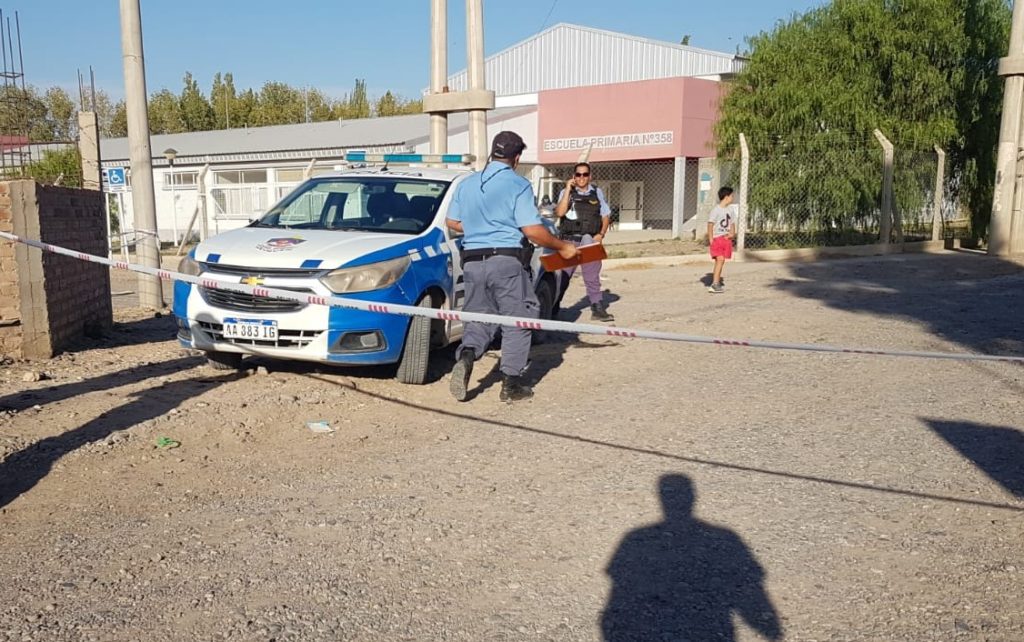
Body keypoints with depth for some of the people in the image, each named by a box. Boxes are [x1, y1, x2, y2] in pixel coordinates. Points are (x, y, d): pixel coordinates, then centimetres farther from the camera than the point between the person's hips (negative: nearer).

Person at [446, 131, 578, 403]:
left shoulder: (467, 184, 12)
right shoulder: (518, 185, -6)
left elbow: (452, 222, 18)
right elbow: (532, 230, -13)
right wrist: (562, 247, -1)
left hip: (473, 262, 5)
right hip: (507, 261, -5)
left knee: (479, 318, 13)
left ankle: (465, 358, -16)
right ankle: (511, 384, 7)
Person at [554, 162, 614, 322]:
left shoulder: (597, 192, 9)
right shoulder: (566, 192, 2)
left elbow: (606, 216, 14)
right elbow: (559, 212, -15)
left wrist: (601, 234, -1)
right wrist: (568, 189, -15)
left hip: (591, 241, 2)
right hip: (570, 240, -2)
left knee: (592, 277, 6)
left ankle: (598, 309, 11)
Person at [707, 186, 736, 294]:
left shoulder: (729, 210, 15)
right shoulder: (716, 210, -8)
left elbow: (732, 223, 23)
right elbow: (710, 225, -10)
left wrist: (732, 233, 3)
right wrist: (711, 240, -15)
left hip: (726, 239, 7)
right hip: (717, 239, -7)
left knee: (721, 261, 9)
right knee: (720, 259, -19)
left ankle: (717, 283, 16)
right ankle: (715, 284, -22)